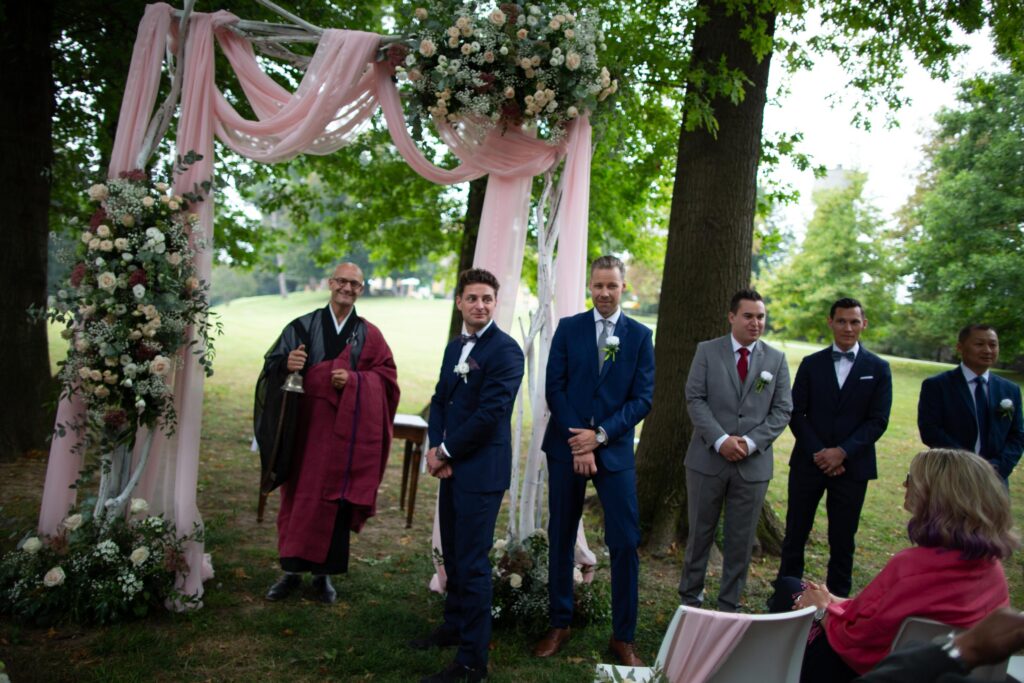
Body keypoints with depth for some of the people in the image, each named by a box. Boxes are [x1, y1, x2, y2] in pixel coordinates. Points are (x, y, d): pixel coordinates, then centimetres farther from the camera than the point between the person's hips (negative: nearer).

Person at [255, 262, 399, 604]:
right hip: (304, 426, 1)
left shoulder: (369, 335, 5)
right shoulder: (303, 326, 5)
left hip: (345, 431, 0)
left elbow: (387, 377, 2)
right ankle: (292, 570, 19)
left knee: (335, 499, 3)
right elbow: (272, 364, 0)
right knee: (298, 496, 5)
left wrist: (354, 380, -15)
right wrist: (287, 364, -23)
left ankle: (323, 574, 17)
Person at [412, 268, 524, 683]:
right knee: (452, 554, 19)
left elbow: (489, 413, -20)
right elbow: (440, 400, 12)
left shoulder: (505, 350, -14)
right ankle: (454, 625, 38)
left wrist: (446, 452, -12)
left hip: (481, 470, -8)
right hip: (451, 467, 8)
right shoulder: (455, 347, 13)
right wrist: (436, 448, -4)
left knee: (472, 563, -4)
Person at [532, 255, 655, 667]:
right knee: (561, 538, 9)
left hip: (615, 450, 0)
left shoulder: (640, 336, 3)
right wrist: (578, 442, -11)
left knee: (625, 542, -2)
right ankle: (559, 624, 24)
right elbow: (554, 388, -2)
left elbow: (643, 398, -2)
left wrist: (600, 435, -13)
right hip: (566, 446, 1)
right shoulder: (568, 328, 4)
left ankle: (623, 637, 12)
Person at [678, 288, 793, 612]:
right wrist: (720, 440, -17)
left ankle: (729, 607, 22)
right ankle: (690, 599, 25)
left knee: (741, 541, 9)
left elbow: (782, 410, 2)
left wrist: (751, 442, -13)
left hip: (754, 463, 2)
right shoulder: (707, 351, 1)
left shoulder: (776, 359, 6)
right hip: (708, 459, -1)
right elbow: (695, 399, -5)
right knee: (700, 534, 9)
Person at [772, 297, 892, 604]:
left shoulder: (878, 368, 3)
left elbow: (878, 420, -3)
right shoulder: (811, 364, 6)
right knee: (795, 536, 7)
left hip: (852, 466, -1)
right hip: (809, 463, 1)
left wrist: (842, 452, -14)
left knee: (842, 541, 6)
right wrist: (818, 453, -11)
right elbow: (796, 414, 1)